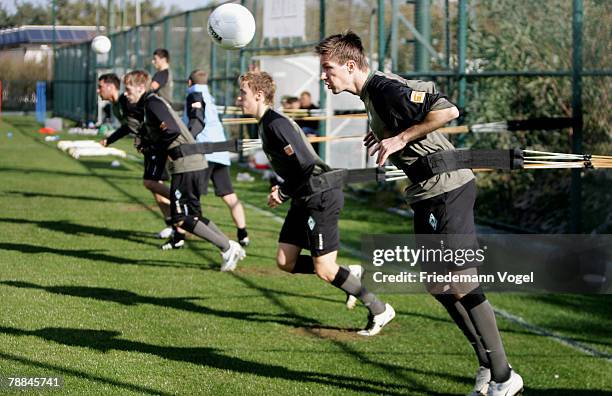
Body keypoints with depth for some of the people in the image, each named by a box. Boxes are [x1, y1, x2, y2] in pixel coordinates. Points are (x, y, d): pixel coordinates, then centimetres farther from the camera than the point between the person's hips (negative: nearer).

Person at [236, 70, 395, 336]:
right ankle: (351, 275, 17)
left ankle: (379, 310, 6)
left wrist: (283, 193, -14)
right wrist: (284, 190, 8)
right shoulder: (266, 124, 13)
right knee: (285, 261, 7)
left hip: (322, 197, -10)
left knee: (323, 269, -6)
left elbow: (306, 165, -25)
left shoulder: (276, 124, -18)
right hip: (305, 199, 10)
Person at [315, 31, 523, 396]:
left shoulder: (384, 89, -17)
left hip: (446, 191, -11)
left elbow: (447, 110, -23)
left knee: (461, 285, -8)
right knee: (437, 286, 13)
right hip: (429, 193, 11)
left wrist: (400, 138, -20)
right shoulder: (373, 92, 14)